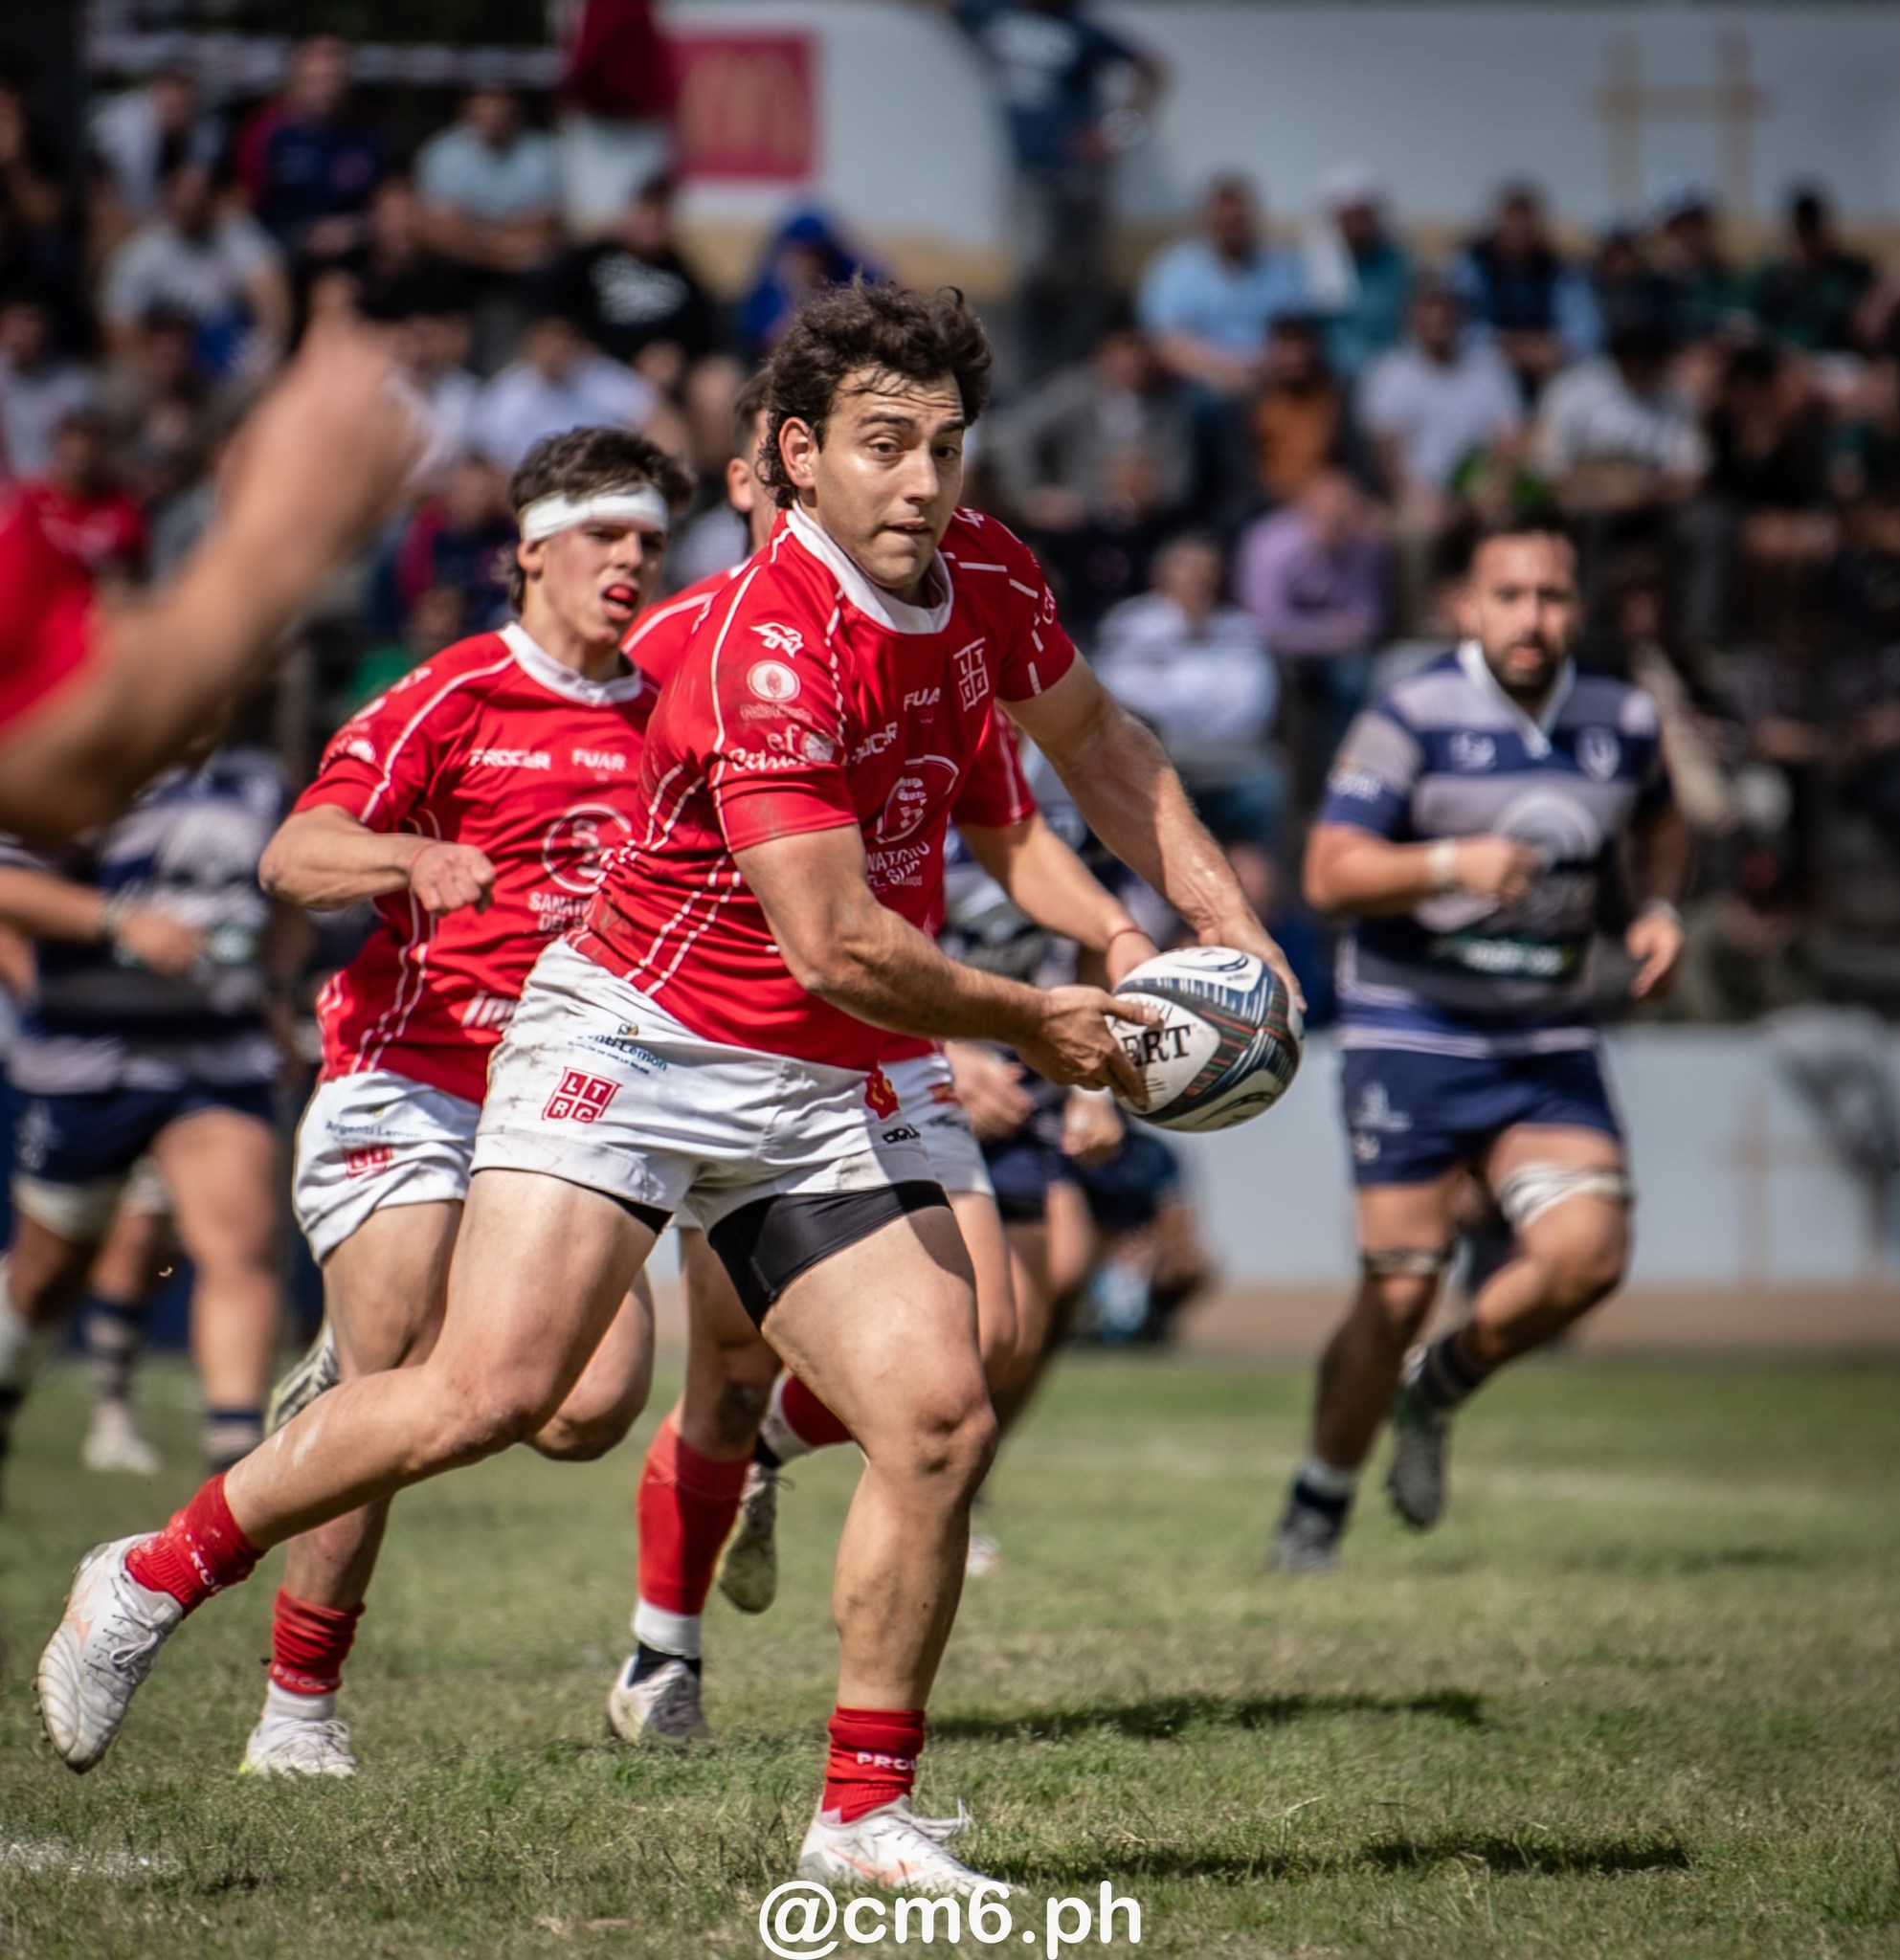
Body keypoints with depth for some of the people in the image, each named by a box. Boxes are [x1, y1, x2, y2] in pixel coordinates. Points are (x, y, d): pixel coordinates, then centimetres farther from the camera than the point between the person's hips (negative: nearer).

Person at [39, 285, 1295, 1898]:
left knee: (941, 1421, -7)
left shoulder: (986, 579, 1)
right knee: (489, 1391, -19)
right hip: (637, 1038, -7)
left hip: (826, 1094, 7)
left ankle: (863, 1813, 4)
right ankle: (154, 1577, 1)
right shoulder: (770, 647, -24)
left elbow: (1094, 739, 24)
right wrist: (1028, 1025, -10)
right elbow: (836, 946, -24)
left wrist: (1216, 906, 12)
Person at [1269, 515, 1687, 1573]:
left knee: (1589, 1253, -14)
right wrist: (1453, 862, -31)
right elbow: (1330, 872, -15)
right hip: (1413, 1036, -4)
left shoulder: (1624, 722, 5)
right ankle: (1319, 1506, 15)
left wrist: (1661, 908, 7)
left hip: (1551, 1044, 4)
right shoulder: (1412, 718, -9)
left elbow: (1659, 820, 27)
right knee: (1402, 1283, -6)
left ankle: (1441, 1387, 16)